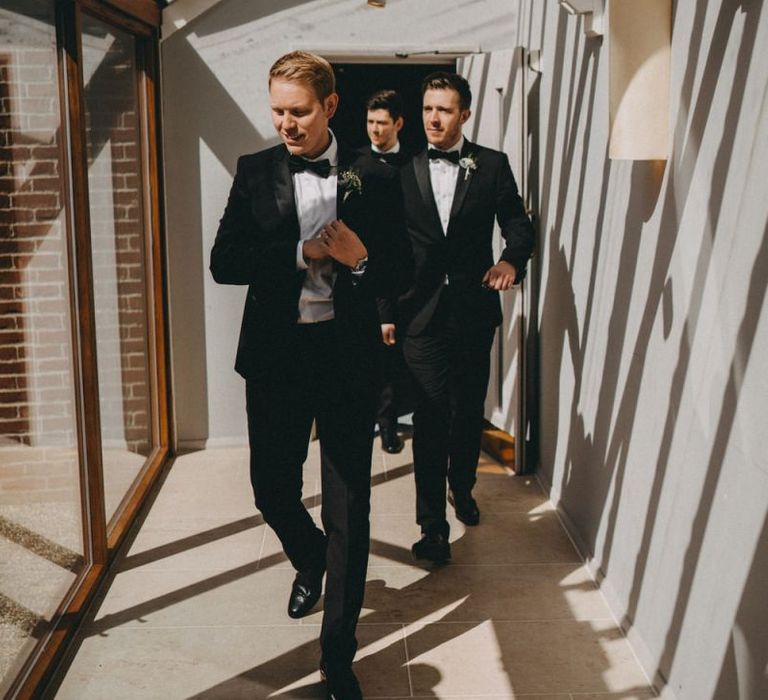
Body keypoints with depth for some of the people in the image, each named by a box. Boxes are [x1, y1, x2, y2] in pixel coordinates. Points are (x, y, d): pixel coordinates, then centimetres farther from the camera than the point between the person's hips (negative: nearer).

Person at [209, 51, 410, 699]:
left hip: (347, 356, -1)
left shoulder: (374, 178, 0)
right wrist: (301, 253, -14)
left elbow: (399, 274, 3)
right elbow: (224, 263, -3)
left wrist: (360, 259, -18)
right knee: (273, 489, 11)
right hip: (275, 354, 2)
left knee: (349, 506, 4)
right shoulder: (255, 171, 4)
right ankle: (310, 560, 48)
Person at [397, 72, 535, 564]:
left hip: (474, 307, 1)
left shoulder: (492, 165, 4)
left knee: (470, 411, 15)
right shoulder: (405, 172, 6)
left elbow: (519, 224, -1)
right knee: (431, 416, -3)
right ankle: (433, 526, 3)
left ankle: (463, 488, 39)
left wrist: (511, 260, -22)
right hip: (423, 313, -1)